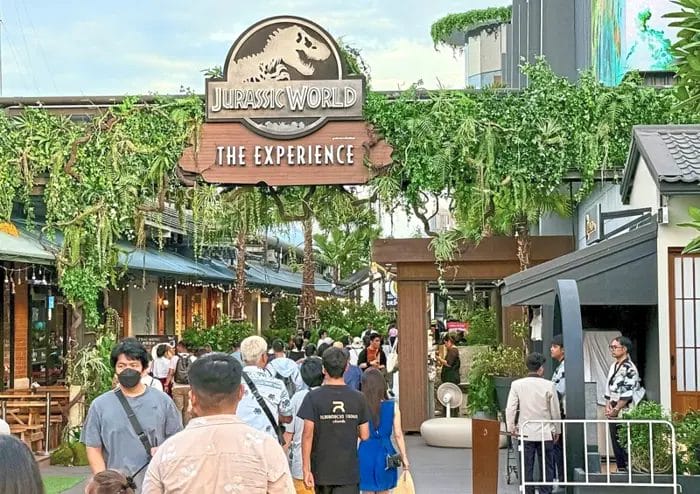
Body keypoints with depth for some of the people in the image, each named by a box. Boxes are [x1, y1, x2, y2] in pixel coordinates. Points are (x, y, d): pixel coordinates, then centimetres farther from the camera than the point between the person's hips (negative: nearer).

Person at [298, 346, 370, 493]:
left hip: (322, 470, 0)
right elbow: (364, 435, 2)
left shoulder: (313, 397, -8)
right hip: (349, 471, 0)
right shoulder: (358, 398, -2)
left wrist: (306, 469, -8)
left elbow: (307, 434, -12)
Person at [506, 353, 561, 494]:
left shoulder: (517, 384, -5)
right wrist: (557, 430, 12)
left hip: (526, 433, 1)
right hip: (545, 433, -1)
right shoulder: (548, 385, -8)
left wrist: (511, 427, 9)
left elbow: (510, 409, -5)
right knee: (547, 468, 7)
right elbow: (555, 411, -1)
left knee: (527, 468, 8)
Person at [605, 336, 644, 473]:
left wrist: (616, 409, -15)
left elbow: (626, 394, -18)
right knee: (615, 443, 10)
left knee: (624, 445, -6)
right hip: (613, 414, 8)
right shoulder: (614, 366, 14)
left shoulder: (629, 368, -13)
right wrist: (608, 405, 3)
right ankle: (621, 469, 17)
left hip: (624, 413, -8)